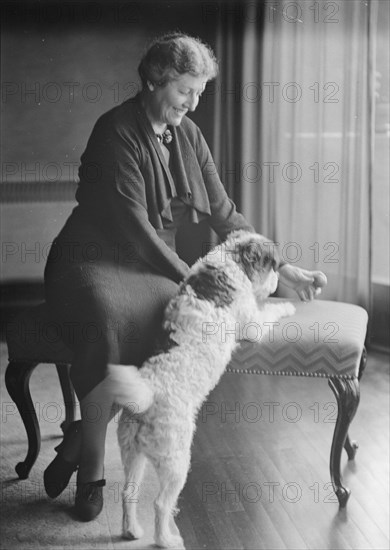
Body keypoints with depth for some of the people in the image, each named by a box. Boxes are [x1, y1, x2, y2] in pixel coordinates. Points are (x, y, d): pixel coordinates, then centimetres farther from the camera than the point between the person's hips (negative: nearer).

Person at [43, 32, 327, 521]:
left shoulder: (187, 135, 7)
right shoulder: (117, 131, -13)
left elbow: (224, 214, 9)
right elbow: (134, 224, -19)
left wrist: (283, 269, 4)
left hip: (152, 264, 6)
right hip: (95, 260, -5)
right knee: (109, 318, -40)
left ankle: (76, 444, -14)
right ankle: (91, 472, -22)